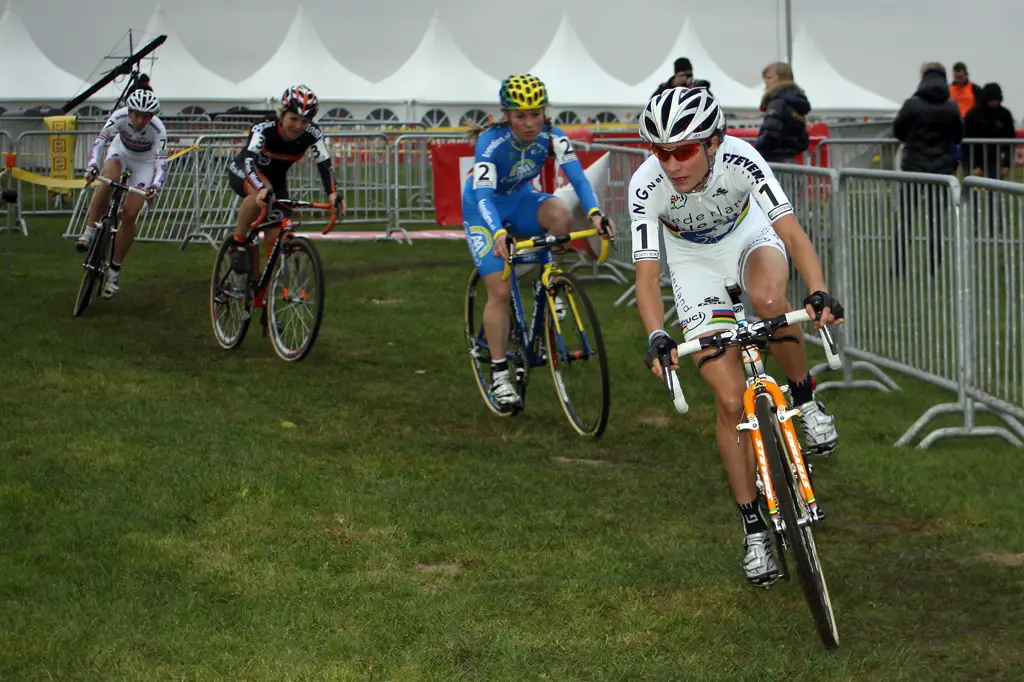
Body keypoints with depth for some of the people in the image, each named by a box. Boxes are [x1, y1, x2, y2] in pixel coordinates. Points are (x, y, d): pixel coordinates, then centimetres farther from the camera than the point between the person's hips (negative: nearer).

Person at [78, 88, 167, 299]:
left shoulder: (158, 129, -32)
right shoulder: (120, 117, -30)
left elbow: (162, 161, -38)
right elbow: (100, 139, -36)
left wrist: (156, 186, -55)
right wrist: (92, 165, -53)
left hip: (144, 162, -1)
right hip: (121, 151, 1)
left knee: (130, 214, -11)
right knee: (107, 181, -35)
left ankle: (114, 271, 0)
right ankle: (89, 232, -24)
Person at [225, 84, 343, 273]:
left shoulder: (313, 134, -24)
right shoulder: (264, 129, -34)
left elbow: (324, 165, -29)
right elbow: (249, 162, -47)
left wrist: (332, 193, -49)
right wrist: (262, 189, -65)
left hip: (276, 179, 4)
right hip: (242, 174, -4)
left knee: (275, 240, -8)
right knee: (262, 195, -39)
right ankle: (238, 244, -21)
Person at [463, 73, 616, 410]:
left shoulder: (551, 136, -22)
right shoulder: (491, 141, -31)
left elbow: (577, 176, -31)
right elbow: (483, 195, -41)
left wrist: (595, 213, -50)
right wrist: (498, 233, -60)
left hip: (520, 200, 3)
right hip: (484, 209, -3)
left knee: (561, 215, -31)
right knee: (500, 291, -13)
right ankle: (499, 372, -2)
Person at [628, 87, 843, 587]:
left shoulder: (738, 159, -33)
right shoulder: (646, 186, -31)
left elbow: (791, 232, -38)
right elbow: (647, 274, -29)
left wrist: (819, 293, -54)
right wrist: (656, 338, -47)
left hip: (749, 239, 0)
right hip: (695, 264, 1)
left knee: (769, 300, -38)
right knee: (731, 401, -7)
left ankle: (805, 398, -9)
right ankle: (754, 527, 6)